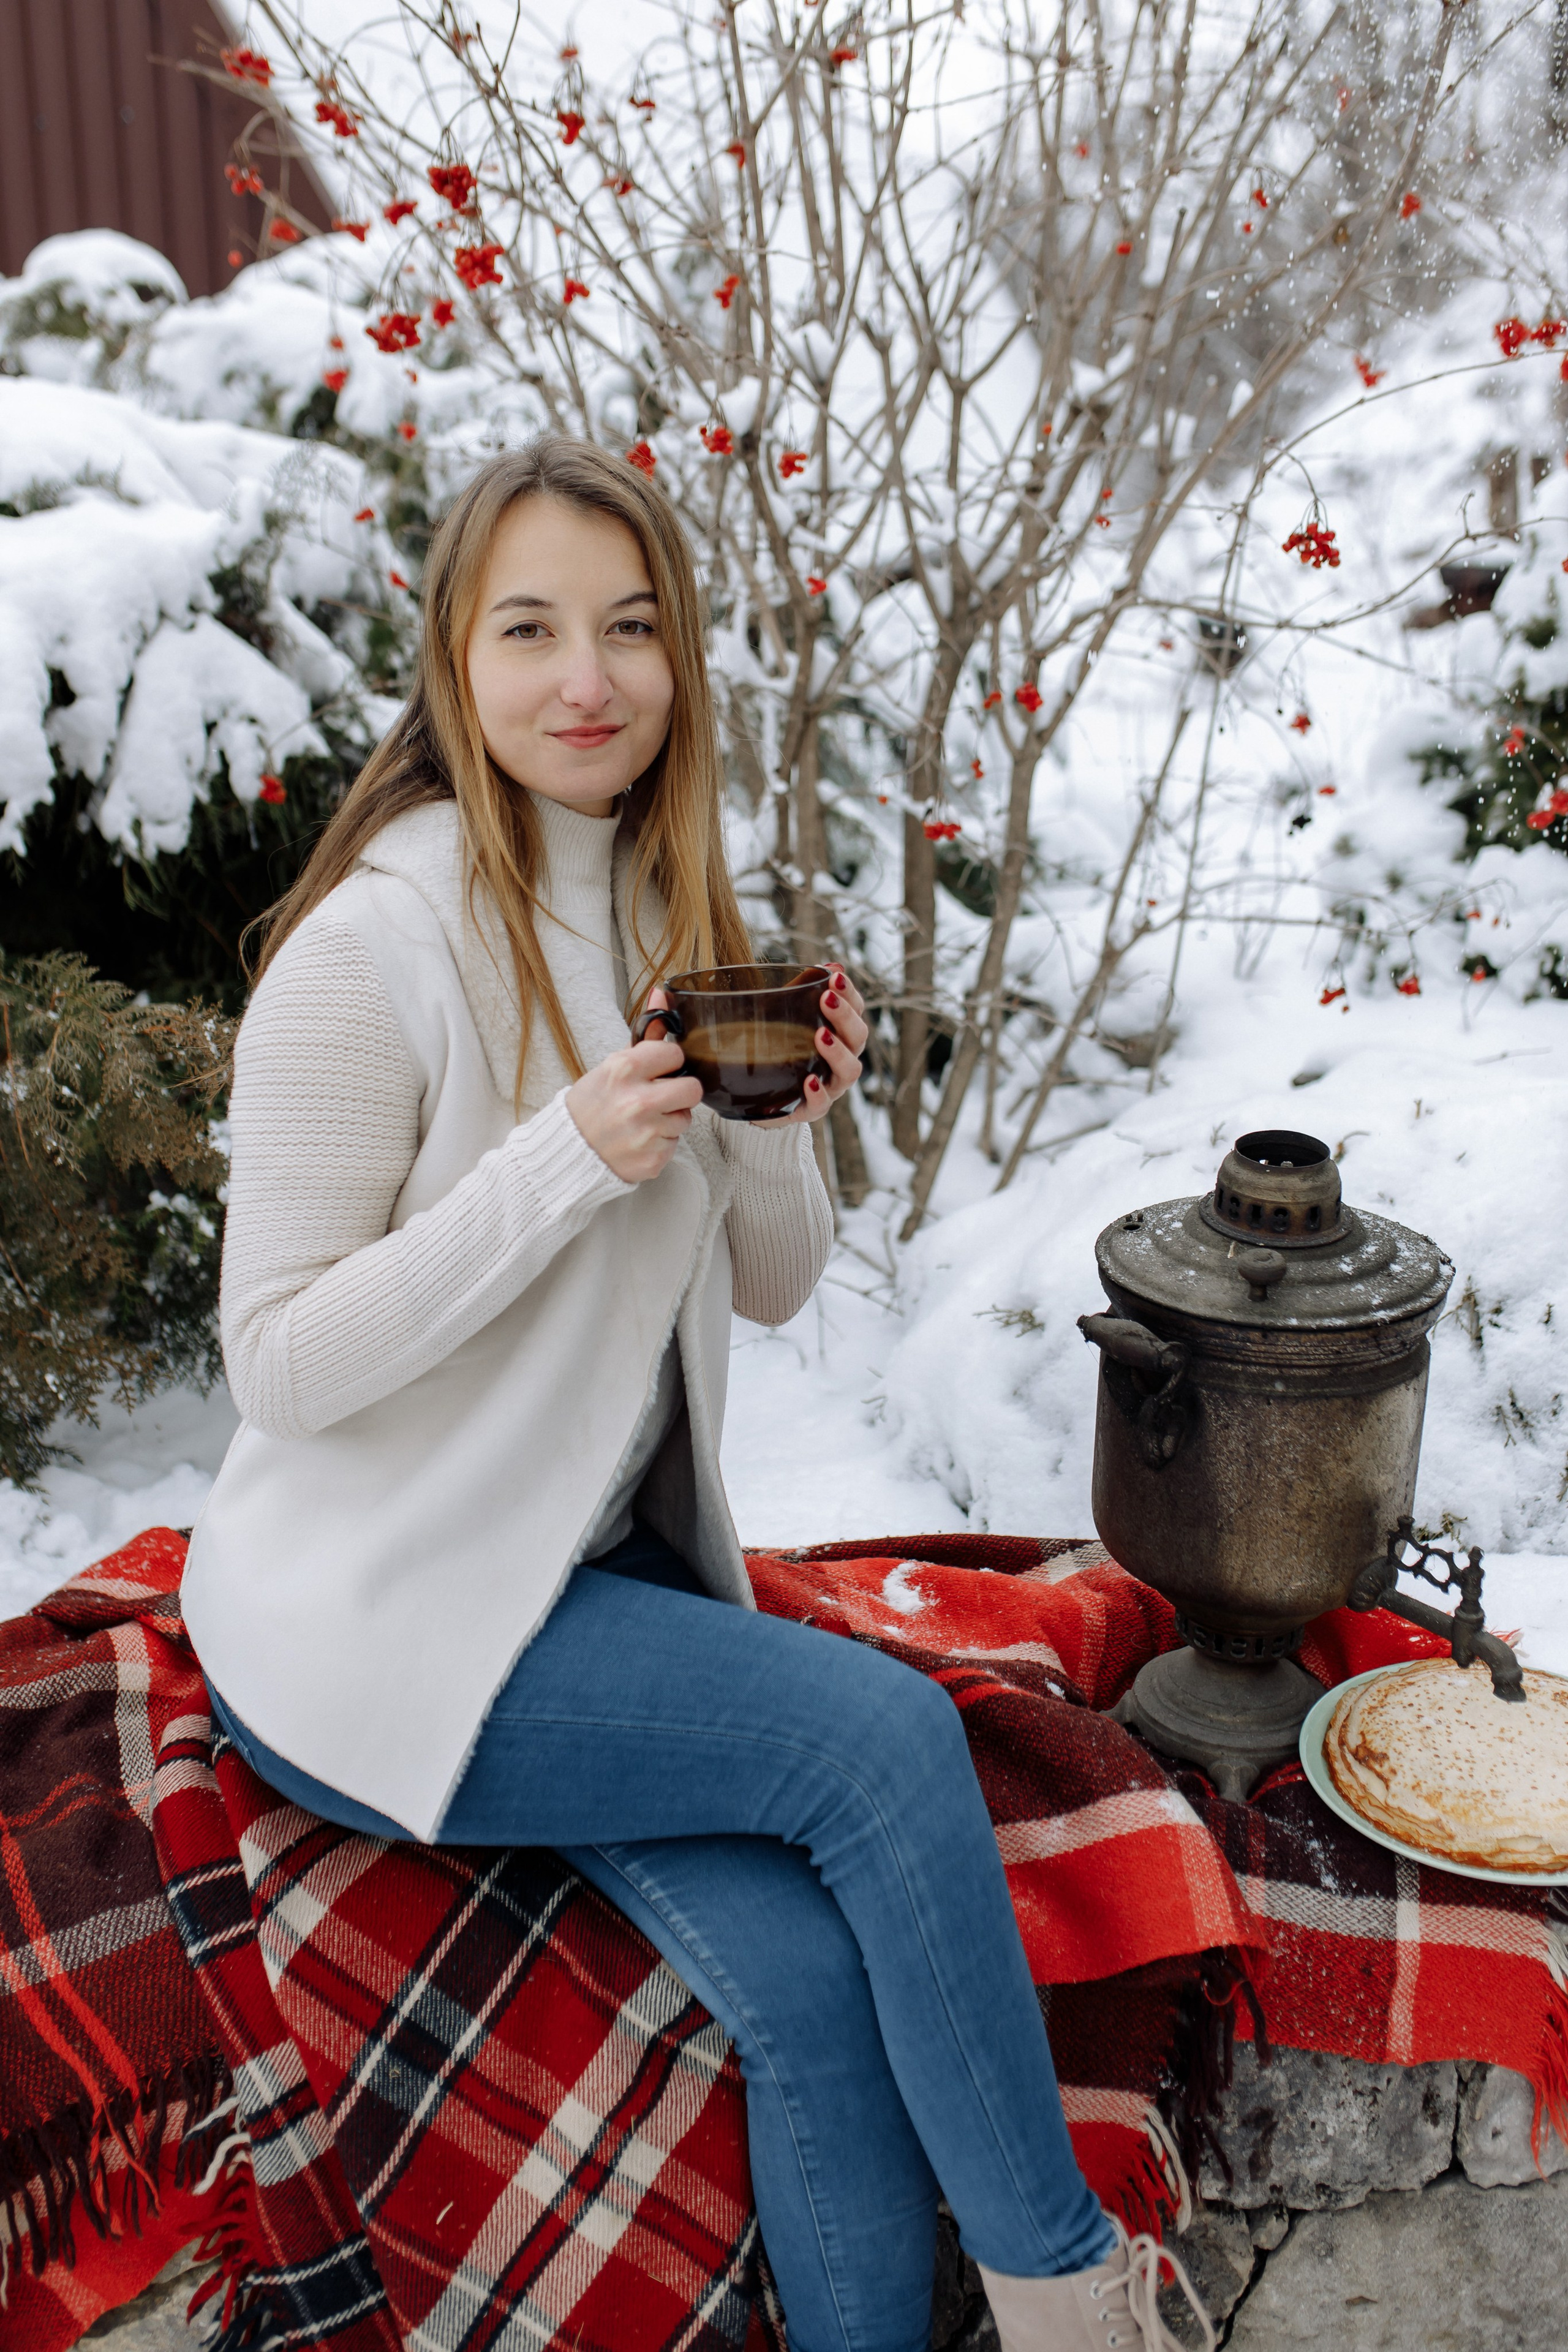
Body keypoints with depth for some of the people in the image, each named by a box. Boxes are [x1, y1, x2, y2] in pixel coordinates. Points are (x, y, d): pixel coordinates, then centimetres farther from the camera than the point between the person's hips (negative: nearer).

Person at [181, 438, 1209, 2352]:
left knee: (814, 1982, -16)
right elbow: (283, 1364, -17)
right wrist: (567, 1158, -26)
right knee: (887, 1729, -20)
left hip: (608, 1571, 6)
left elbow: (772, 1287, 9)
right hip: (376, 1620, -6)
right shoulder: (373, 946, -16)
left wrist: (780, 1128, -12)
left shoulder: (676, 926, 6)